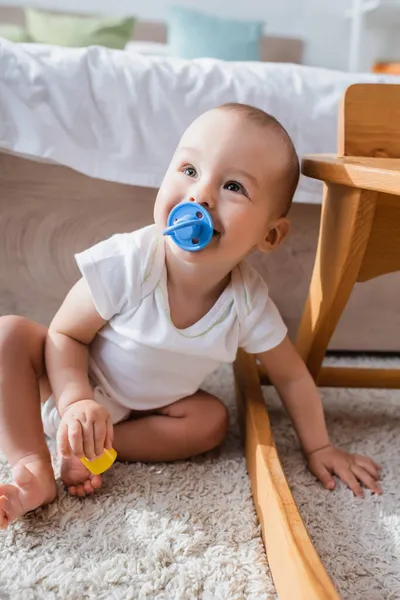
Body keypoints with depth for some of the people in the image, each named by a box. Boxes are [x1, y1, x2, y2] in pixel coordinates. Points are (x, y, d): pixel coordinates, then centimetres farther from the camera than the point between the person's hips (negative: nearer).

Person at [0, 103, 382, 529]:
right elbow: (66, 335, -20)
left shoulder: (249, 303, -23)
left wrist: (318, 448, -3)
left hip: (145, 408, 3)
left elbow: (292, 377, -8)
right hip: (73, 386, -2)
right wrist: (78, 402, -36)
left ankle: (90, 448, -18)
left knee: (212, 420, -18)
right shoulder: (125, 264, -32)